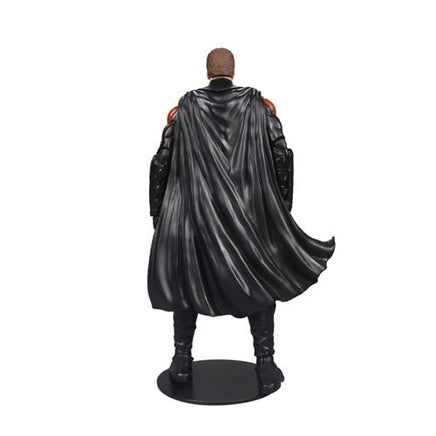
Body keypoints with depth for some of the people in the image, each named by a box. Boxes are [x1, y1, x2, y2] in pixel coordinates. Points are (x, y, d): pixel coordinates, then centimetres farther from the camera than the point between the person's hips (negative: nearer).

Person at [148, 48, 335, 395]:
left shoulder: (184, 109, 1)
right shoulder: (259, 105, 0)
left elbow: (161, 163, 1)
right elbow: (282, 157, -2)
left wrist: (157, 213, 11)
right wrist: (282, 209, 8)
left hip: (194, 212, 1)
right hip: (250, 214, 0)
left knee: (187, 282, 19)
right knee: (261, 283, 15)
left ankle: (182, 361, 23)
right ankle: (266, 367, 14)